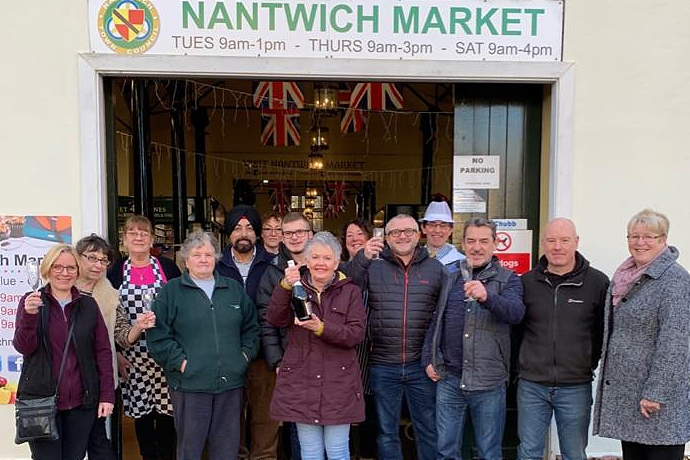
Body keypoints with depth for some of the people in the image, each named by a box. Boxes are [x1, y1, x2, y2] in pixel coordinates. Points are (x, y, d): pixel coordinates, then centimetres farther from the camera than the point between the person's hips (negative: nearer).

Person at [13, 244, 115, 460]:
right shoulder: (31, 301, 1)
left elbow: (103, 351, 4)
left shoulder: (88, 305, 5)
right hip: (41, 400, -2)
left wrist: (107, 395, -1)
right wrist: (29, 314, -25)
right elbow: (23, 347, -7)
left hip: (81, 402, 2)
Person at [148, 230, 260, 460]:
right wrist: (180, 361, -11)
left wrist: (246, 354, 5)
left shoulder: (234, 289, 13)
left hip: (231, 383, 3)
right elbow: (157, 335, -4)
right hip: (190, 383, -3)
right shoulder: (171, 291, 2)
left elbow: (251, 327, 17)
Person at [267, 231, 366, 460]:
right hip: (301, 381, 1)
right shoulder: (296, 288, 7)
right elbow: (275, 319, -9)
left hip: (339, 383, -1)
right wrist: (285, 286, -24)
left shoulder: (350, 291, 3)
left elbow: (356, 333, -7)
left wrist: (321, 328, -21)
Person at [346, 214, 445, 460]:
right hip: (383, 367, 0)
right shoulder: (373, 267, 2)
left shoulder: (435, 268, 4)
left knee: (429, 430, 13)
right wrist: (362, 258, -29)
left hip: (421, 365, 0)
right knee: (387, 432, 14)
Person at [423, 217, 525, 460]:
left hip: (488, 381, -3)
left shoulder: (508, 279, -1)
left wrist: (487, 297, -39)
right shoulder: (451, 278, 11)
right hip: (448, 378, 3)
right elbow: (436, 323, 16)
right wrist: (428, 360, 6)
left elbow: (516, 312, -21)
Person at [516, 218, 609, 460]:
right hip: (531, 385, 1)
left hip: (576, 387, -1)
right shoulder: (527, 282, 2)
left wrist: (590, 364, 2)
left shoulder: (598, 282, -4)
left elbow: (604, 331, 4)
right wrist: (522, 364, 6)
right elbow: (515, 328, 11)